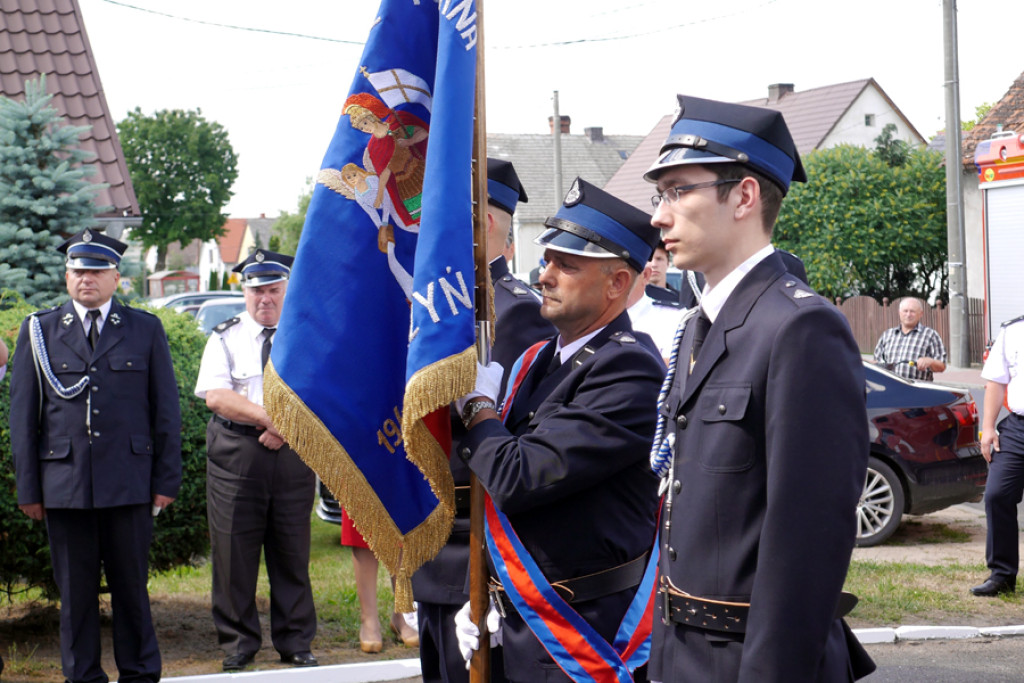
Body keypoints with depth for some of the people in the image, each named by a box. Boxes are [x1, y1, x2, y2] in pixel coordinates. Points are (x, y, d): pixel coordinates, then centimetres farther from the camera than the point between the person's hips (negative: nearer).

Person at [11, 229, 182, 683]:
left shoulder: (146, 330, 9)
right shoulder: (38, 332, 9)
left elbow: (166, 411, 8)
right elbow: (22, 416, 8)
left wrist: (167, 479, 2)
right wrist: (28, 488, 3)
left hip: (129, 485, 0)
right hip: (64, 484, 1)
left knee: (131, 585, 5)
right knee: (74, 590, 6)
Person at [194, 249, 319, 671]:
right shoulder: (224, 339, 7)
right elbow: (216, 396, -7)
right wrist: (269, 417, -14)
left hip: (294, 452, 1)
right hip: (236, 455, -1)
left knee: (292, 551, 3)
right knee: (234, 551, -1)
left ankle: (295, 643, 13)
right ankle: (238, 643, 10)